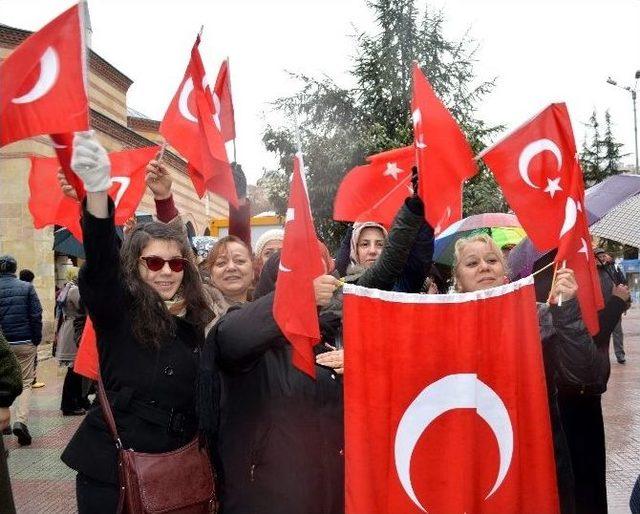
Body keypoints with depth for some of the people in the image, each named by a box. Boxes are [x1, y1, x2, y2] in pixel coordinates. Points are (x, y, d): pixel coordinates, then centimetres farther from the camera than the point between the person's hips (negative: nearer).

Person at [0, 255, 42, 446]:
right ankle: (21, 421, -13)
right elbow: (36, 315, -7)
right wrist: (36, 340, 1)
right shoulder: (27, 287, -4)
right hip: (25, 343, -2)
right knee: (25, 383, 4)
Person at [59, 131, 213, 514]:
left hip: (176, 466, 4)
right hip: (111, 466, -3)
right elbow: (100, 263, -29)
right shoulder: (117, 310, -7)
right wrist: (97, 190, -44)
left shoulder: (198, 320, 5)